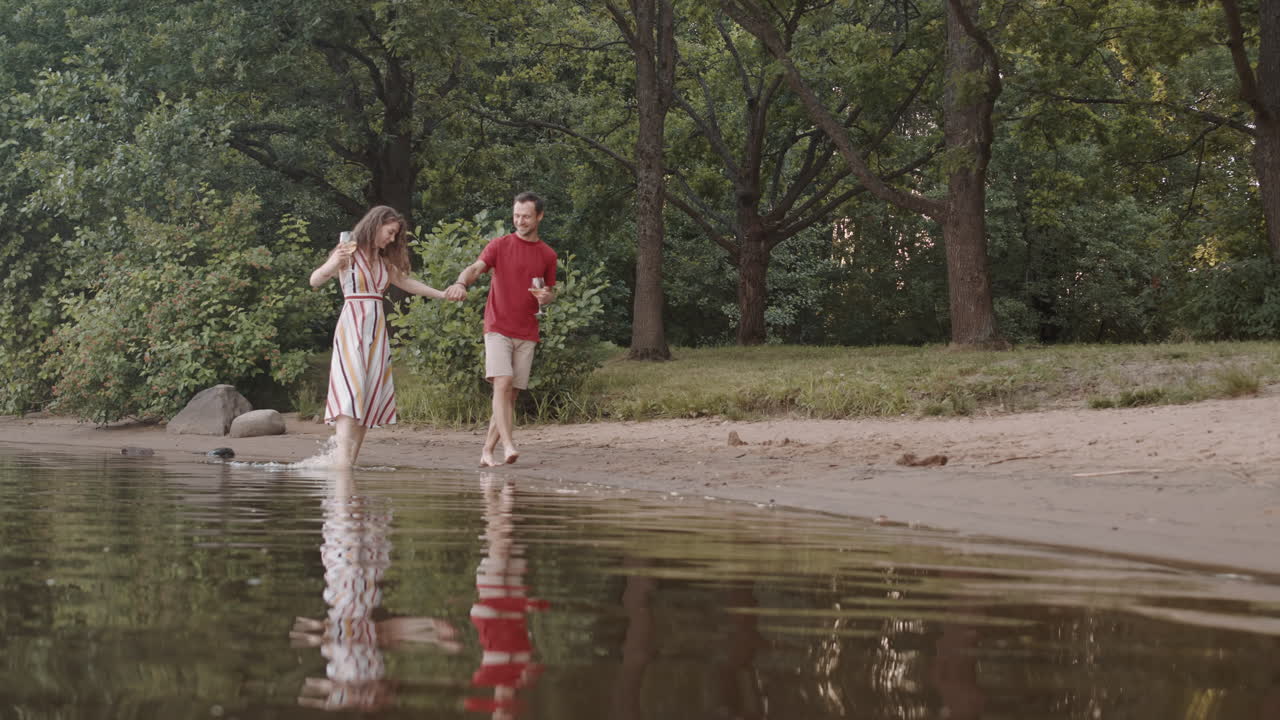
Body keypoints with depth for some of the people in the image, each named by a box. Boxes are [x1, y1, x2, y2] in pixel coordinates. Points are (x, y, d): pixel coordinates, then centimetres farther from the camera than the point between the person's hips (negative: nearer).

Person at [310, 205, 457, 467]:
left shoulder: (384, 261, 16)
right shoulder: (349, 253, -4)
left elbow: (405, 282, 31)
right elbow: (314, 281, -13)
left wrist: (443, 295, 31)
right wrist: (333, 264, -33)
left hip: (376, 332, 7)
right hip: (352, 328, -7)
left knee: (370, 398, 0)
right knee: (350, 394, -17)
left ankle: (350, 462, -1)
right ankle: (341, 464, -25)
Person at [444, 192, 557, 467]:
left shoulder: (548, 255, 11)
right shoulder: (500, 245, 1)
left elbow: (551, 292, 21)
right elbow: (475, 268, -14)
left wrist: (547, 297, -5)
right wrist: (461, 282, -37)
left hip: (527, 334, 4)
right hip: (498, 328, -3)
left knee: (512, 394, 2)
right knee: (503, 383, -20)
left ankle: (487, 451, 10)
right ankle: (508, 445, -27)